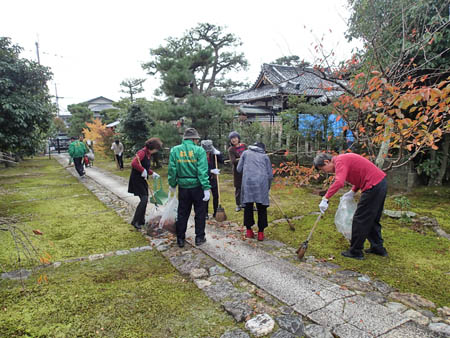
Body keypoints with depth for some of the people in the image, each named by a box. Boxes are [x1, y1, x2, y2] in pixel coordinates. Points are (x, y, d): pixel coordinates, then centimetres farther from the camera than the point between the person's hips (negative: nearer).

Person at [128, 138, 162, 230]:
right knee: (144, 199, -13)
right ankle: (135, 221, -5)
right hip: (136, 179, -10)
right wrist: (143, 170, -28)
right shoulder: (142, 152, -18)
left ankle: (141, 220, 23)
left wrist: (152, 173, 15)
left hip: (142, 179, 10)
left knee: (145, 199, 12)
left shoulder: (148, 154, 12)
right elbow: (133, 163, -33)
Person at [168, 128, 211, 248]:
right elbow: (202, 171, -15)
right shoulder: (199, 150, -9)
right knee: (200, 213, 12)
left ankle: (180, 239, 22)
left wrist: (172, 184, 14)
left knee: (182, 213, 14)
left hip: (183, 186, 3)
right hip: (197, 186, -3)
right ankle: (199, 238, 20)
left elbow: (172, 169, 2)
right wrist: (206, 188, -14)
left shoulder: (175, 150, 1)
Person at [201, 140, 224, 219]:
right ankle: (205, 213, 16)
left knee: (216, 195, 8)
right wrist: (211, 171, -29)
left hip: (213, 178, 4)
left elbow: (222, 161, -4)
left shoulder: (213, 154, -5)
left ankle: (215, 212, 22)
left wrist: (217, 153, -19)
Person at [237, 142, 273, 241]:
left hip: (248, 182, 0)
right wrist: (268, 187, 27)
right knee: (262, 208, 9)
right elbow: (270, 175, 13)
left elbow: (239, 169, 16)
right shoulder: (265, 156, 17)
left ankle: (249, 230, 18)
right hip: (262, 183, 0)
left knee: (248, 206, 12)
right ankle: (261, 233, 12)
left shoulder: (246, 153, 18)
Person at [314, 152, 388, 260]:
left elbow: (339, 182, -32)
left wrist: (325, 199, -31)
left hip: (373, 186, -10)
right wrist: (352, 192, 17)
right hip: (381, 182, 10)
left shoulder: (340, 162, -15)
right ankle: (378, 247, 31)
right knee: (372, 219, 21)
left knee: (360, 220, 0)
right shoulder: (344, 159, 16)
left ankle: (355, 252, 10)